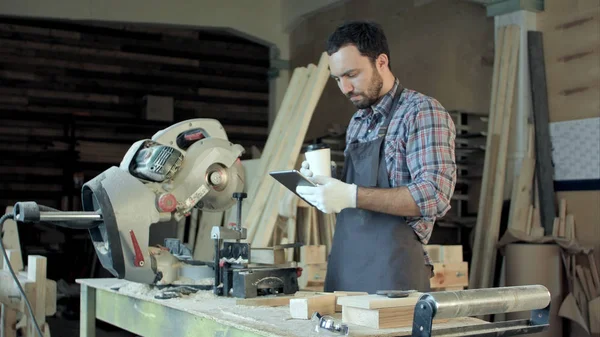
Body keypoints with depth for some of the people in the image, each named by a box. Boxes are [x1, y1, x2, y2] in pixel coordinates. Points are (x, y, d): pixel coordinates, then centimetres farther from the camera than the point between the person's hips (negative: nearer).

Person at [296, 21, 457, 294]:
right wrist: (323, 186, 2)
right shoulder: (356, 123, 15)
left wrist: (351, 195, -25)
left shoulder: (422, 112, -9)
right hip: (343, 269, 7)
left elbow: (435, 195, -20)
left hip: (391, 273, -7)